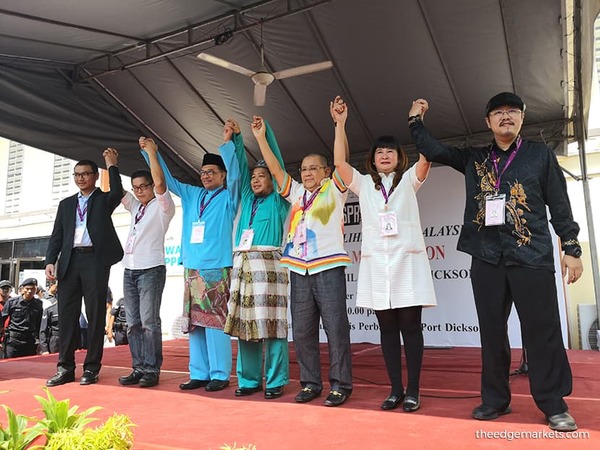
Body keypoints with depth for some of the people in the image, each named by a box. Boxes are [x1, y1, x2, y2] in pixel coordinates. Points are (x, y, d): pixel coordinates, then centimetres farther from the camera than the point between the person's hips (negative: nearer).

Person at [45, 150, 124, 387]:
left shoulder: (104, 199, 9)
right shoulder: (66, 204, 20)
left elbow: (117, 193, -15)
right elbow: (57, 235, 15)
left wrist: (111, 165, -8)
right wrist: (50, 261, 2)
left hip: (95, 260, -4)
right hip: (70, 261, 4)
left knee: (95, 314, -1)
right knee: (66, 314, 4)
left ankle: (91, 368, 6)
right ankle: (65, 368, 12)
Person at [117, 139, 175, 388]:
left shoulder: (162, 206, 1)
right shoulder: (135, 206, 21)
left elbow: (160, 182, -16)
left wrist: (151, 151, -14)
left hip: (151, 269, -7)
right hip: (129, 270, 7)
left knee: (149, 322, -8)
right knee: (133, 323, 6)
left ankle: (152, 370, -2)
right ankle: (138, 368, 11)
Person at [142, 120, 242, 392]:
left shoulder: (228, 197, 3)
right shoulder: (192, 195, 17)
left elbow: (234, 174, -13)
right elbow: (168, 180, 23)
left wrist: (229, 142, -20)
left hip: (216, 269, -6)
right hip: (191, 269, 6)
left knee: (215, 322, -6)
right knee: (195, 323, 7)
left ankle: (220, 374, 2)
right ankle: (199, 374, 15)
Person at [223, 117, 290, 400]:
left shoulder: (278, 201, 8)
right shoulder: (248, 199, 22)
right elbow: (240, 167, 21)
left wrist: (264, 136, -1)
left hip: (268, 264, -5)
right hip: (242, 264, 5)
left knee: (272, 323, -6)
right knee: (245, 323, 4)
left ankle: (276, 381, 3)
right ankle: (249, 380, 13)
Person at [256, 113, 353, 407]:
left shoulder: (334, 190, 8)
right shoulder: (296, 192, 19)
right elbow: (275, 168, 17)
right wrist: (261, 138, 14)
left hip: (328, 267, -5)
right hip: (299, 270, 5)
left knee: (336, 327, -2)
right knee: (302, 330, 7)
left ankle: (340, 385, 8)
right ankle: (310, 383, 19)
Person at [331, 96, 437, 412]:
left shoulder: (409, 180, 10)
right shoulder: (364, 184, 14)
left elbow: (425, 159, -8)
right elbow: (339, 162, 2)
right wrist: (340, 124, -2)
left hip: (407, 261, -2)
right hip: (375, 263, 2)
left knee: (410, 326, -1)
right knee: (387, 328, 5)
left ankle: (413, 390, 9)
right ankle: (396, 389, 14)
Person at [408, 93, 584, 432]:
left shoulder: (541, 154, 8)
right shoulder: (474, 159, 14)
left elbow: (560, 204, 6)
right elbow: (433, 150, 14)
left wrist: (572, 248, 2)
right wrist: (416, 120, 8)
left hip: (532, 255, -2)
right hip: (487, 257, 3)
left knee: (543, 331, -2)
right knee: (492, 332, 8)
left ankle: (554, 404, 12)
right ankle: (496, 399, 20)